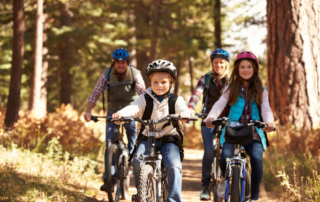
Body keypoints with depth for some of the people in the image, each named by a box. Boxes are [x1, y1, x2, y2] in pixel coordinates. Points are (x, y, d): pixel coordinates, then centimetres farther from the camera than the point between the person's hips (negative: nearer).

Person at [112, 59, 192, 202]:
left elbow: (184, 110, -16)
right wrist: (121, 113, -38)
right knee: (138, 161, -25)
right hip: (147, 138, 1)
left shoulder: (176, 100, 3)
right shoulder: (145, 99, 4)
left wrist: (185, 114, -43)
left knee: (174, 166, -25)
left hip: (169, 140, -1)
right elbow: (134, 108, -15)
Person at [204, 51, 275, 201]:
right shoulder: (232, 89, 11)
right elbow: (220, 104, -4)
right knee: (225, 157, -28)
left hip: (253, 134, 0)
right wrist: (211, 117, -26)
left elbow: (266, 109, -2)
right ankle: (225, 178, 9)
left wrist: (269, 122, -26)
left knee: (256, 159, -29)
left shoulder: (261, 91, 12)